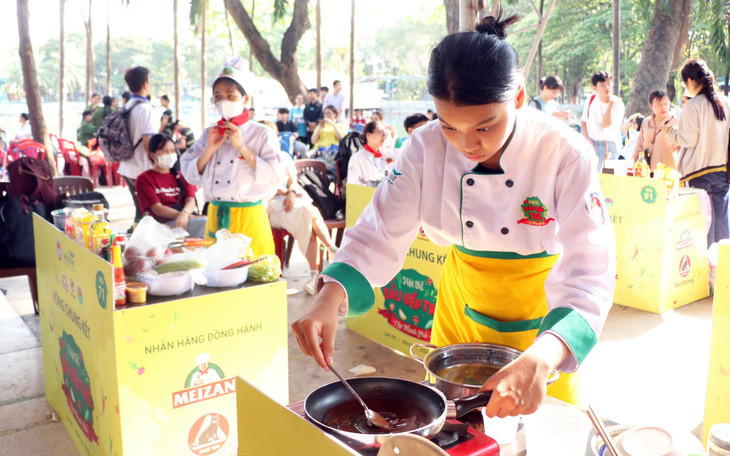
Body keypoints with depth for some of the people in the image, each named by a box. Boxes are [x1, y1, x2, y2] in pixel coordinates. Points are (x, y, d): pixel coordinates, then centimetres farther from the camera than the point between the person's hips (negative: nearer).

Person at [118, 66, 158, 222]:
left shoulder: (126, 107, 9)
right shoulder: (145, 108, -15)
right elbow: (148, 144, -19)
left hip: (127, 168, 8)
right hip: (142, 170, -8)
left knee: (140, 209, 17)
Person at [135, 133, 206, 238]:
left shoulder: (180, 176, 24)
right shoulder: (144, 179, 11)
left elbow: (191, 200, 7)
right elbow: (157, 209, -3)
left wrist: (184, 214, -20)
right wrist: (189, 216, -16)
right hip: (163, 224, -5)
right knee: (205, 222, -32)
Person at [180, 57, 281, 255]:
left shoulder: (262, 134, -2)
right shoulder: (209, 134, 10)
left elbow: (273, 177, -12)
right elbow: (191, 176, 8)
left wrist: (242, 147, -14)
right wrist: (210, 149, -6)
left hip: (249, 218, -3)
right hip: (215, 217, 4)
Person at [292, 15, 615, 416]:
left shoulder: (566, 156, -27)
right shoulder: (427, 148, -18)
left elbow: (587, 277, -32)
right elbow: (379, 236, -16)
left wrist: (539, 362, -50)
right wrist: (330, 298, -35)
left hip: (542, 305, -2)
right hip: (461, 298, 2)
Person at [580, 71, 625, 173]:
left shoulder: (618, 104, -8)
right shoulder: (591, 100, 3)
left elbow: (606, 124, -21)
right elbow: (583, 120, 13)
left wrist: (611, 103, -23)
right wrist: (586, 138, -2)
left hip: (609, 145, -3)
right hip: (592, 143, 3)